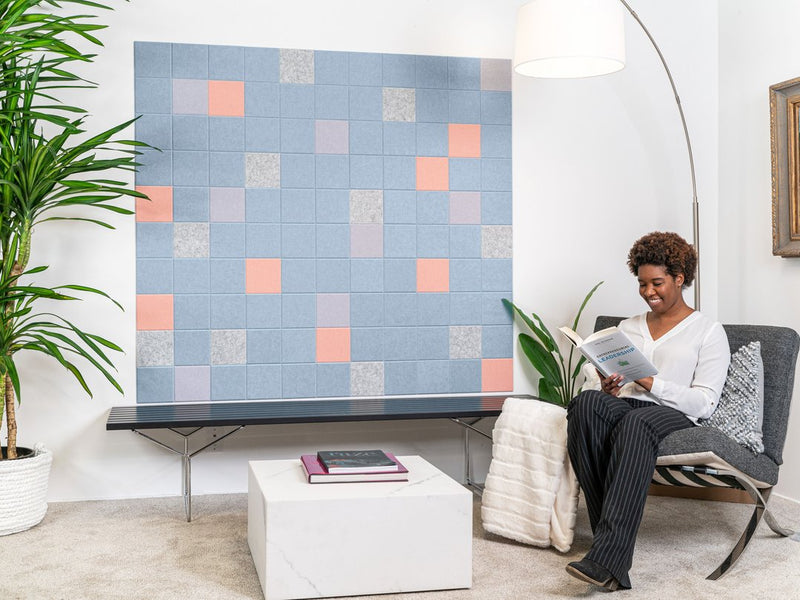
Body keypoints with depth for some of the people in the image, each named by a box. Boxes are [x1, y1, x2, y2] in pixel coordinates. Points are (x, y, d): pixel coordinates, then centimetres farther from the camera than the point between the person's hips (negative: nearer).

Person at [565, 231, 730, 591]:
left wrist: (652, 383, -13)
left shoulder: (708, 332, 11)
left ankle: (607, 557, -47)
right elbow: (595, 378, 21)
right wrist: (605, 387, -4)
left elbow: (704, 402, -1)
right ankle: (611, 536, -35)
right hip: (621, 408, 4)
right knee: (588, 401, -34)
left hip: (673, 415, -3)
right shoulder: (628, 328, 26)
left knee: (636, 423, -41)